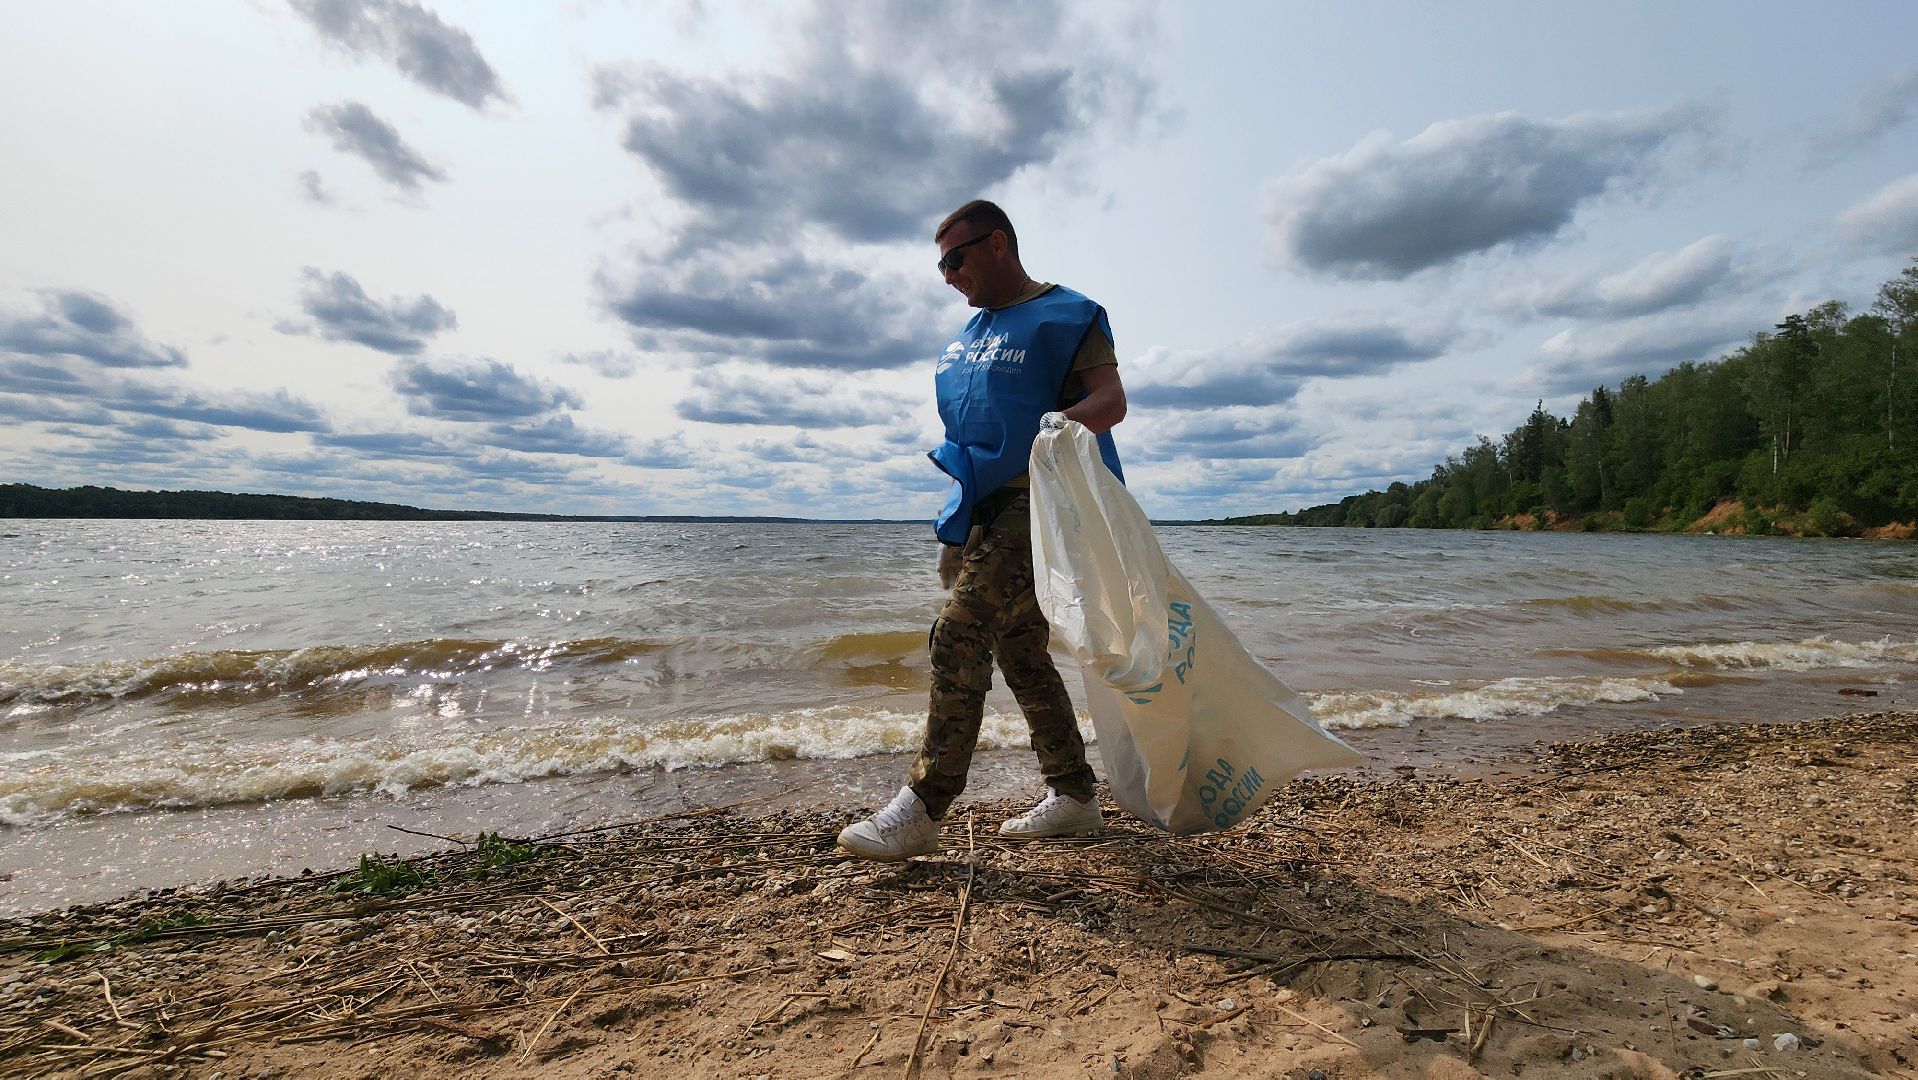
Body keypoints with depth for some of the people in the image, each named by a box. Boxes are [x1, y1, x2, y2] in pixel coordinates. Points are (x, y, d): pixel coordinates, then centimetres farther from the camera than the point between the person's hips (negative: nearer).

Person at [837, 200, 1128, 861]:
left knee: (960, 634, -17)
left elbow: (1112, 398, -13)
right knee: (1020, 651, 10)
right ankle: (1074, 797, 21)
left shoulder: (1065, 315, -2)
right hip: (980, 507, 9)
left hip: (1032, 502, -9)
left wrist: (1066, 421, -34)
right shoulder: (970, 334, 23)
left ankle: (921, 811, -9)